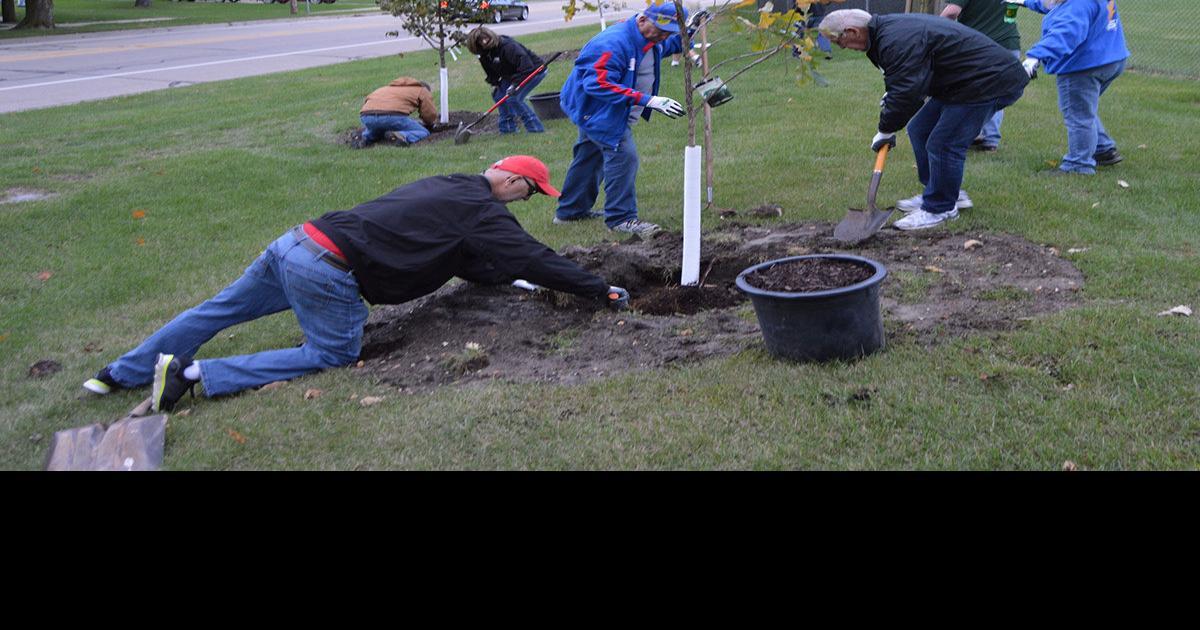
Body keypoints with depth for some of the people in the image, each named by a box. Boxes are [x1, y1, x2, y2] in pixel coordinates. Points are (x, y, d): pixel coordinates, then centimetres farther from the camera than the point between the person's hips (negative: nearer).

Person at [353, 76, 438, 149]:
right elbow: (431, 115, 16)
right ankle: (402, 136, -19)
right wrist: (425, 124, 39)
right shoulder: (423, 90, 24)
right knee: (423, 133, 11)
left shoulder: (389, 87, 40)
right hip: (392, 115, -6)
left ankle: (364, 137, 7)